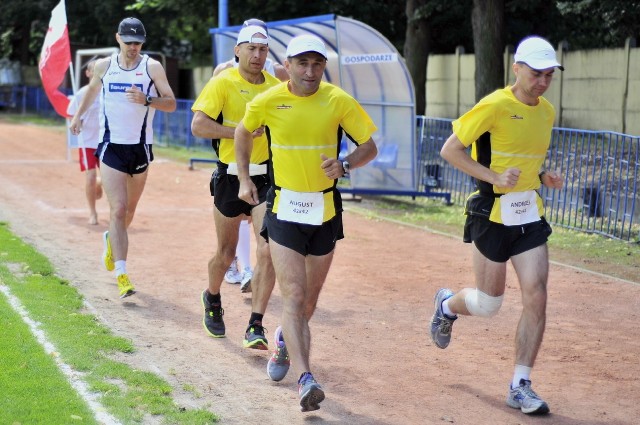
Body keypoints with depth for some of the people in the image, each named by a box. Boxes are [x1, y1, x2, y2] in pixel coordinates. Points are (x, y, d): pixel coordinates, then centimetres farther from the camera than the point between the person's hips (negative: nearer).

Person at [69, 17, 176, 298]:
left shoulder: (152, 67, -5)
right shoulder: (104, 66, 1)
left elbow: (171, 104, -9)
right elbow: (92, 90, 23)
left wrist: (146, 100, -26)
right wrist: (78, 115, 28)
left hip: (141, 147, 1)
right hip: (111, 146, -1)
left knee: (129, 209, 17)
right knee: (118, 209, -13)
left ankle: (111, 240, 50)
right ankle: (121, 275, -16)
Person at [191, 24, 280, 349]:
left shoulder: (276, 86, 7)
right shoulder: (222, 83, -7)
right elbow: (198, 126, -17)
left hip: (267, 179, 2)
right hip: (231, 178, -2)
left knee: (268, 251, -13)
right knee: (226, 254, 12)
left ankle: (255, 327, -8)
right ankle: (212, 299, 43)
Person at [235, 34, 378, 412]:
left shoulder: (340, 102, -8)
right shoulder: (267, 102, -6)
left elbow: (370, 146, -2)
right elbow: (243, 133, 14)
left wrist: (344, 164, -21)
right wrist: (245, 179, 12)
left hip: (325, 211, 2)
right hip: (284, 210, -2)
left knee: (309, 299, 16)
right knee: (294, 297, -14)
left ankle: (285, 341, 46)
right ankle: (306, 379, -20)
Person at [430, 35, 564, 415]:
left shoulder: (547, 111, 8)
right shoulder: (494, 106, -14)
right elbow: (450, 150, -11)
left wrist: (545, 178, 2)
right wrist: (494, 177, -20)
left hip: (530, 214, 6)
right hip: (494, 212, -5)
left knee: (537, 299, -5)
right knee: (489, 304, 5)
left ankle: (521, 386, 6)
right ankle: (447, 305, 41)